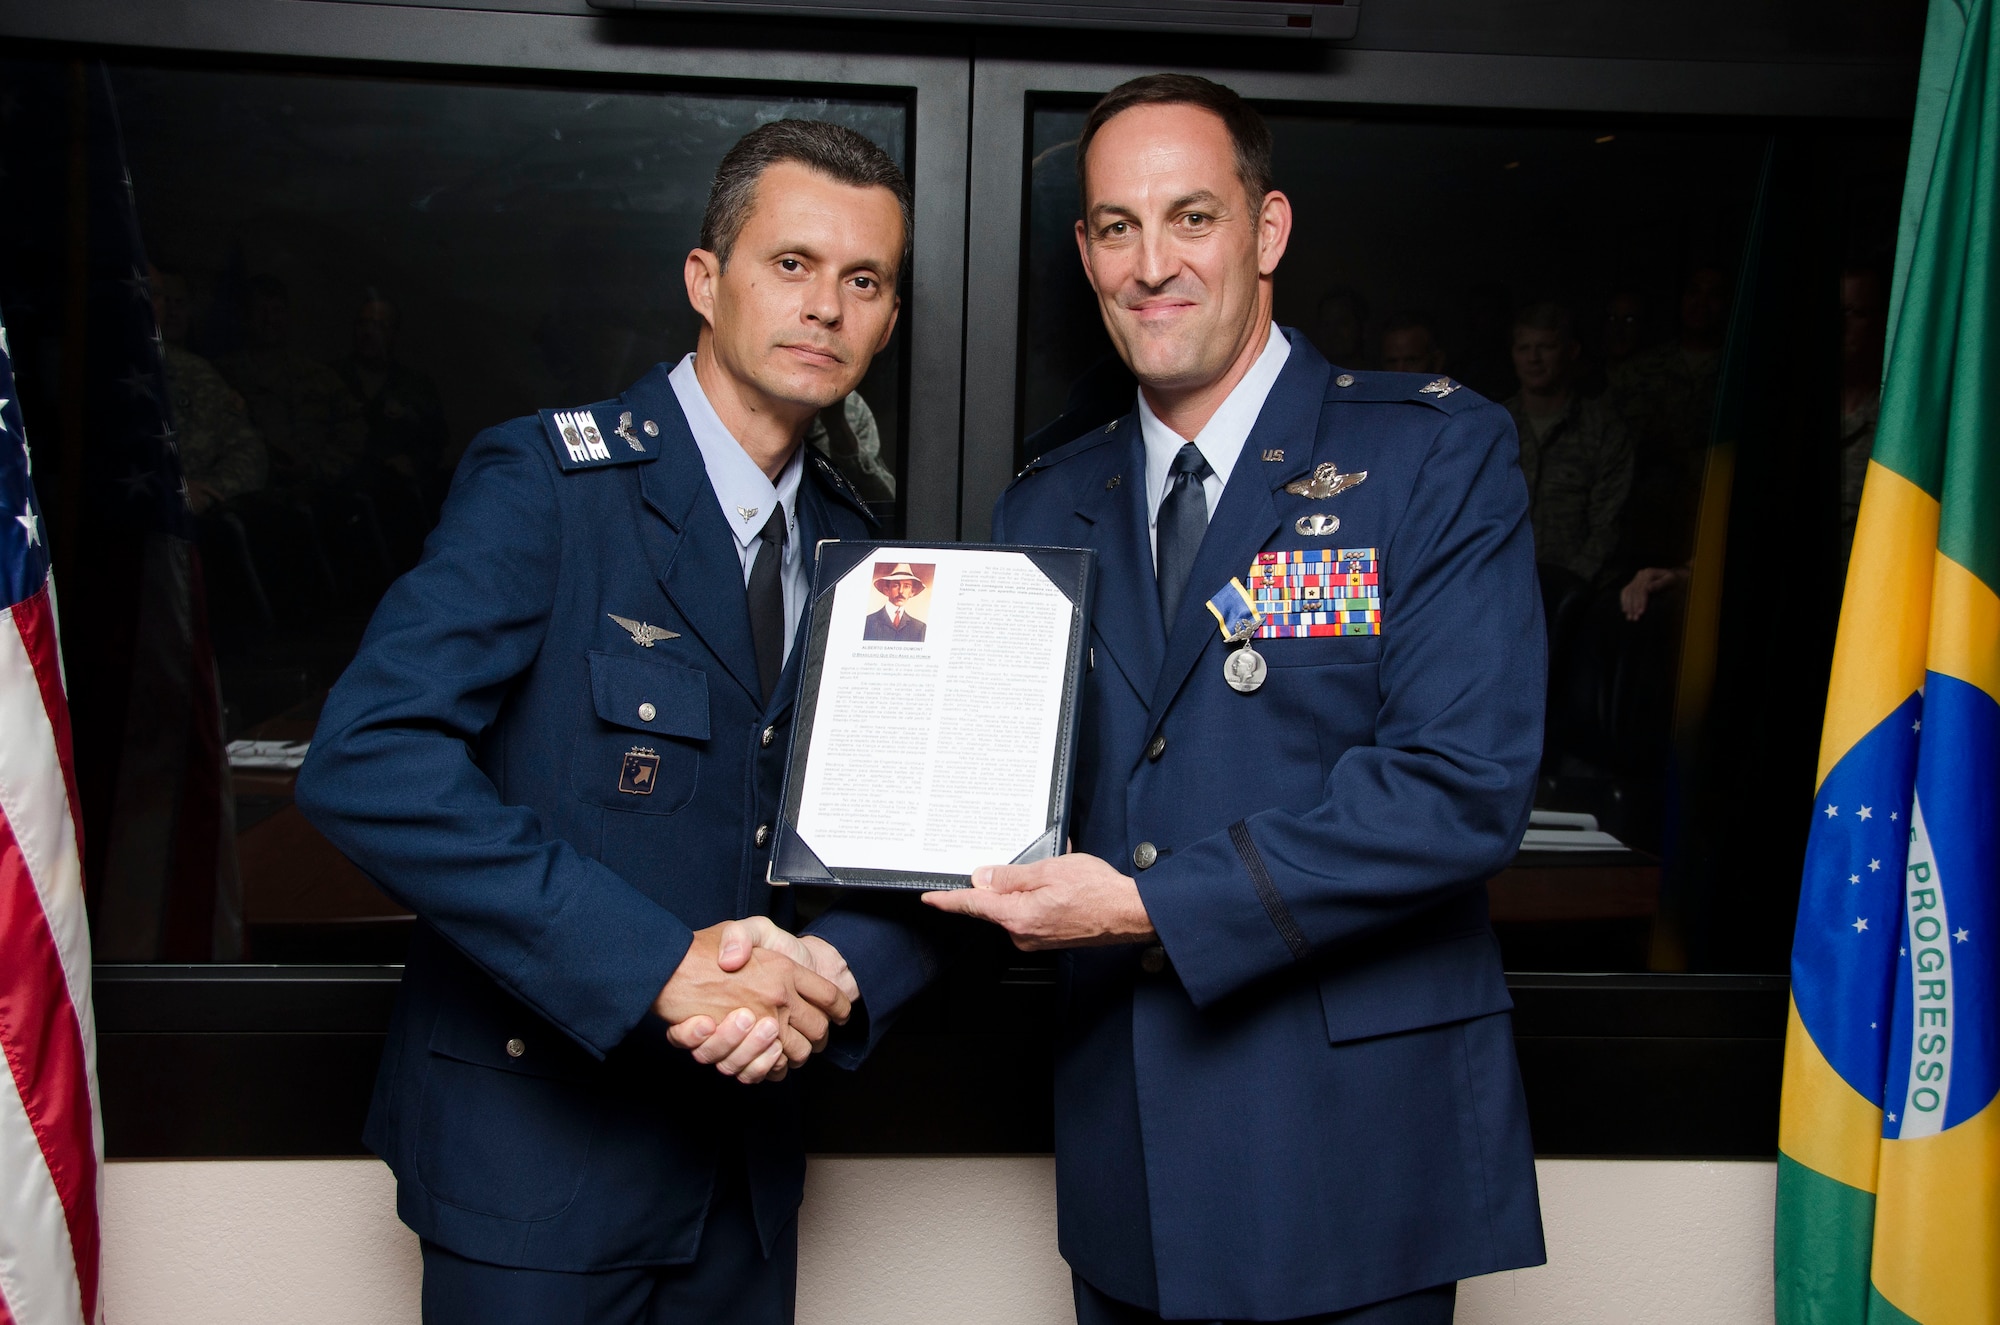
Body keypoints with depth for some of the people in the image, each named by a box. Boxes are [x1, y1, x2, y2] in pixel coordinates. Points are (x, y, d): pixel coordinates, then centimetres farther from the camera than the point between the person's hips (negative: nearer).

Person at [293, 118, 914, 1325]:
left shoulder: (846, 537, 7)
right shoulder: (547, 481, -13)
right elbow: (367, 762, -24)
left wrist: (813, 979, -8)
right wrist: (657, 962, -28)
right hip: (541, 1136, -6)